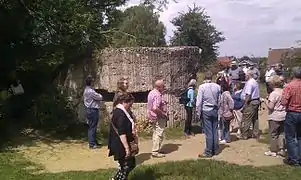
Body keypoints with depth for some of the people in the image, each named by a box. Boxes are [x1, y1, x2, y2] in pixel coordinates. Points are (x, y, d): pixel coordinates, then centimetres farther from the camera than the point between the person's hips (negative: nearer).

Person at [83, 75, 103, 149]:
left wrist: (97, 96, -2)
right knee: (92, 127, -4)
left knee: (93, 127, 17)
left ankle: (94, 142, 26)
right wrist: (99, 95, 5)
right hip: (92, 110, -11)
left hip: (90, 110, 11)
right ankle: (92, 144, 2)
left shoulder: (87, 90, 13)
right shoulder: (90, 91, -21)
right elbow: (100, 97, -15)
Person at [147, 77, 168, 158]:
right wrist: (163, 114, -20)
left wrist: (163, 103, 14)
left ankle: (157, 149, 31)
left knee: (156, 134, 19)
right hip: (159, 118, -10)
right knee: (158, 134, -1)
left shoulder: (151, 92, 8)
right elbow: (155, 108, -33)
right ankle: (155, 152, 6)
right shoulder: (158, 95, -24)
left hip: (153, 117, 10)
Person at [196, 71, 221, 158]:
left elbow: (199, 101, -10)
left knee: (208, 132, -1)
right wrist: (218, 109, 15)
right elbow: (219, 100, 5)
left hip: (206, 111, -4)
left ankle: (208, 152, 5)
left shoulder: (202, 87, -10)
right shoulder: (217, 86, 0)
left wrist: (198, 112, -3)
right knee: (215, 131, 11)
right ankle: (215, 150, 21)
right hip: (215, 111, 4)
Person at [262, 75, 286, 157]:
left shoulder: (273, 94, -19)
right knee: (281, 133, 16)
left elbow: (270, 107, -20)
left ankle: (273, 151, 13)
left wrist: (266, 101, -4)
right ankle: (281, 150, 20)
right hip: (283, 116, 7)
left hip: (274, 117, -7)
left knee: (273, 134, 5)